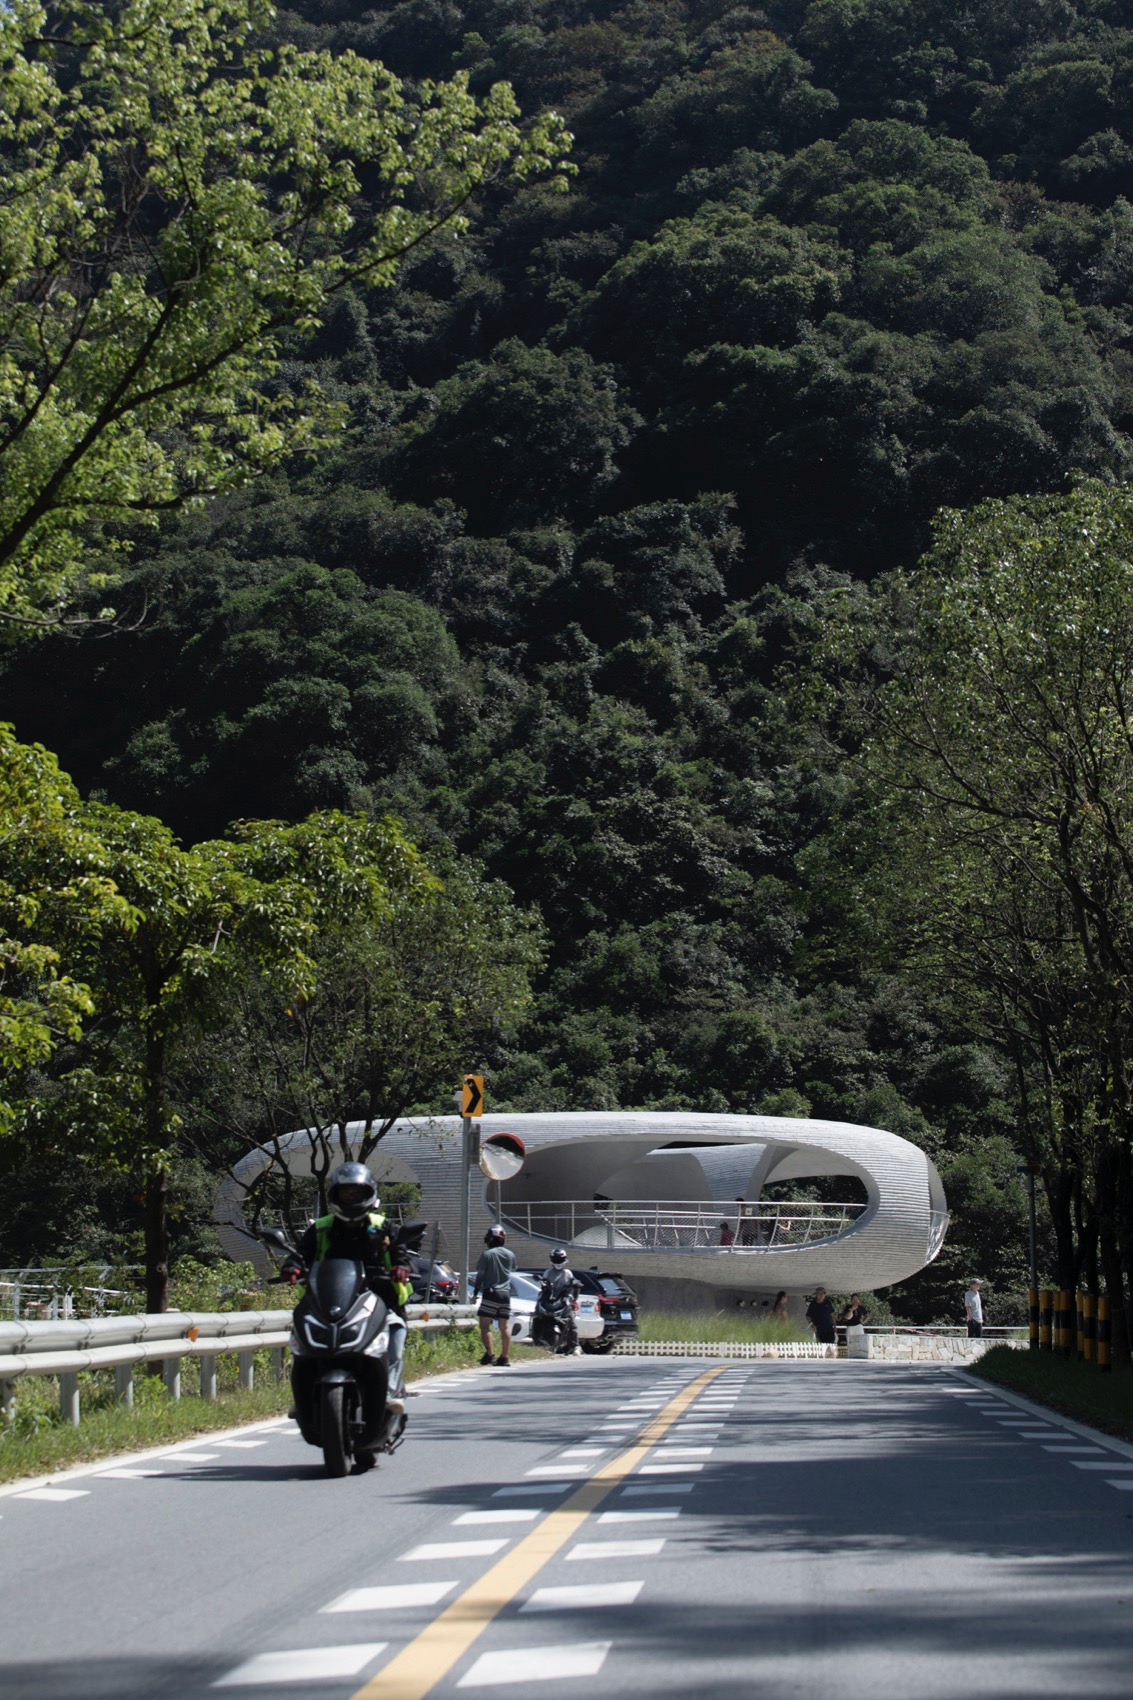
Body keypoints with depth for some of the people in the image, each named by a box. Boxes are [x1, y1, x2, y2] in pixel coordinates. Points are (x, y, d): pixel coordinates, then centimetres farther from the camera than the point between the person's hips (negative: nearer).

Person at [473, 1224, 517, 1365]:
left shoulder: (486, 1254, -8)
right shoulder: (510, 1255, 6)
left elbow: (480, 1275, -7)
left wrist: (475, 1292, 1)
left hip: (490, 1293, -5)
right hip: (505, 1293, 5)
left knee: (485, 1325, -1)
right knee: (505, 1326, 5)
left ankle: (489, 1354, -11)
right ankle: (504, 1357, 5)